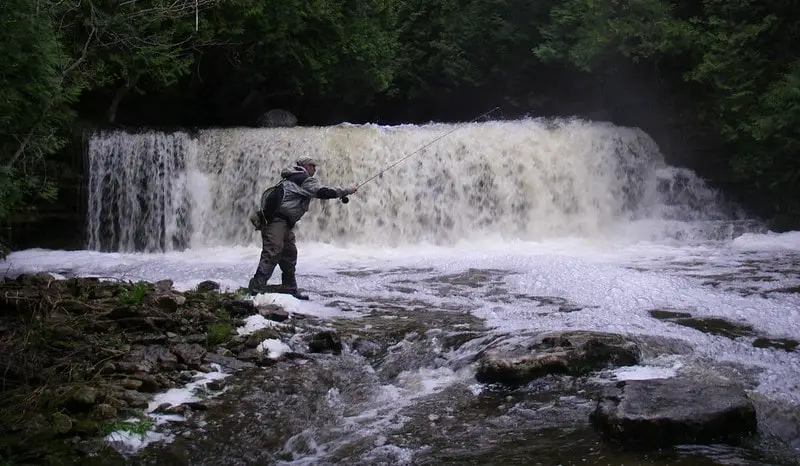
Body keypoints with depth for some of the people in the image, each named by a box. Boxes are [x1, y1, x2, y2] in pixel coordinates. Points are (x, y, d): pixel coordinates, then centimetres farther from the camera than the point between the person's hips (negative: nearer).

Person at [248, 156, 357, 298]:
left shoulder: (292, 178, 23)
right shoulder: (305, 180, -8)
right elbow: (323, 192, -17)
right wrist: (348, 190, -7)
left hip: (285, 222, 11)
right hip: (276, 219, -11)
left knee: (290, 254, 13)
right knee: (272, 253, -17)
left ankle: (289, 289, 18)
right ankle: (257, 287, -21)